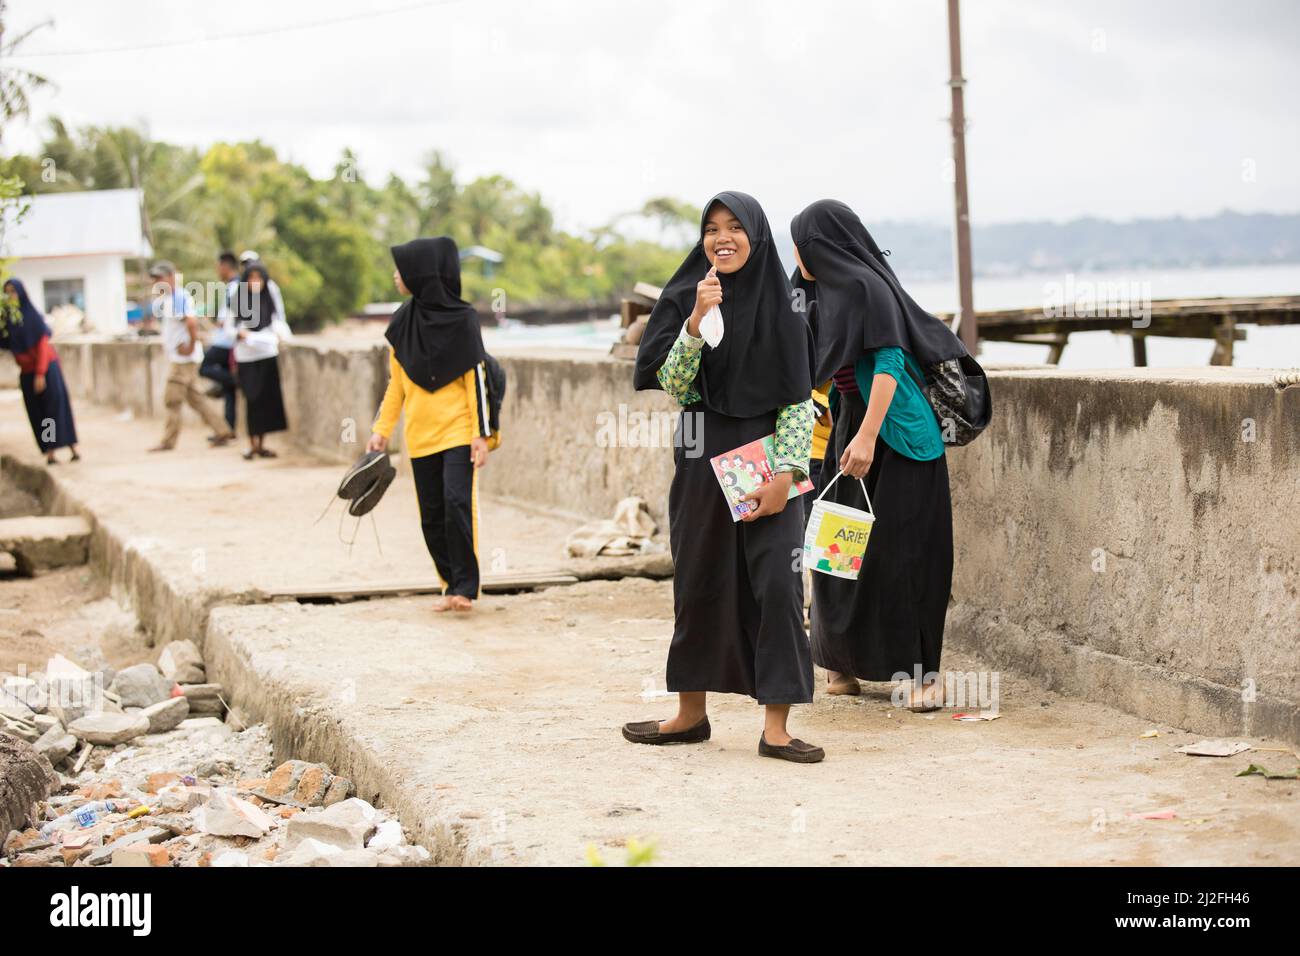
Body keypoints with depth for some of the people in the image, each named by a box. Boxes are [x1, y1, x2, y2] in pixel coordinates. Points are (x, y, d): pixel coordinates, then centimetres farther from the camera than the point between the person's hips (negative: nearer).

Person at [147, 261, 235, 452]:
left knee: (172, 400, -4)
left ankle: (168, 441, 2)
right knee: (195, 399, 12)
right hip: (176, 357, 10)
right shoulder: (166, 299, 14)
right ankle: (222, 431, 15)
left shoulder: (179, 298, -18)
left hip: (183, 358, -10)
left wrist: (190, 346, -24)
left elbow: (192, 322, -31)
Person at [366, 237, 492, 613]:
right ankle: (451, 585, 15)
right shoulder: (402, 324, 8)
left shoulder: (462, 319, -6)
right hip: (420, 435, 5)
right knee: (432, 515, 5)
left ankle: (465, 587, -9)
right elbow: (396, 384, 14)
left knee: (458, 503, -16)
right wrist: (382, 430, 9)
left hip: (458, 430, -5)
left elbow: (476, 380, -7)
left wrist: (482, 434, -12)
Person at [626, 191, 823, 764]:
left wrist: (785, 472, -12)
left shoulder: (781, 306, 0)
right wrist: (696, 321, -19)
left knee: (776, 582, -9)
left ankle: (776, 725, -5)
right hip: (702, 458, 2)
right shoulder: (683, 300, 4)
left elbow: (797, 398, -2)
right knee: (699, 581, 9)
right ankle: (692, 712, 22)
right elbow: (673, 385, -6)